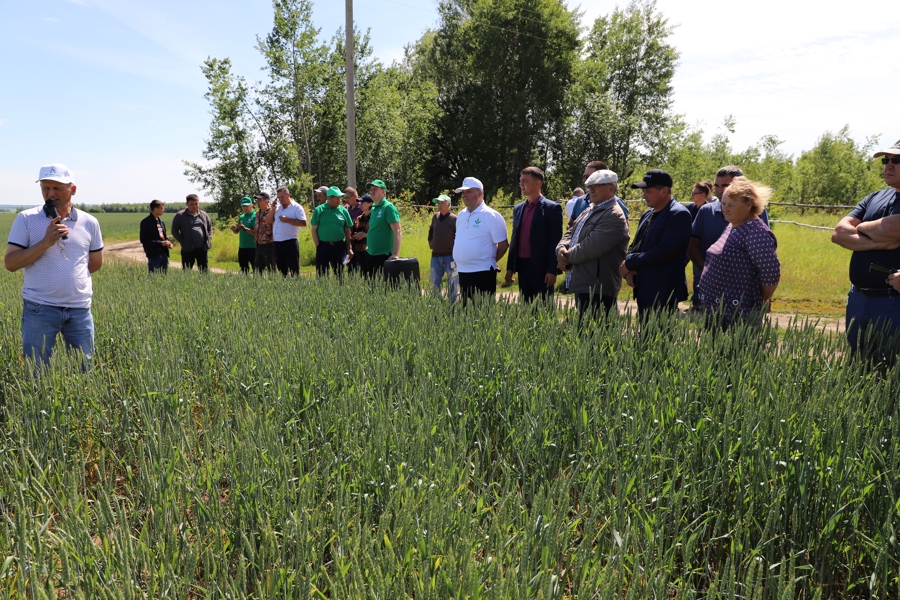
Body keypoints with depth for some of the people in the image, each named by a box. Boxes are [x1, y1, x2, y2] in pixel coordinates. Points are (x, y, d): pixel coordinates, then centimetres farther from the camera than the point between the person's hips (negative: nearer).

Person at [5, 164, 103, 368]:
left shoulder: (89, 222, 4)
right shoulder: (26, 219, -2)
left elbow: (96, 263, 16)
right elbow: (10, 263, -7)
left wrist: (71, 275, 9)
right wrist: (45, 242, -17)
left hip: (80, 309, 2)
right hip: (39, 308, -2)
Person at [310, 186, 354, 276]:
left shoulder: (343, 210, 4)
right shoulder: (319, 210, -2)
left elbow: (347, 231, 8)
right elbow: (313, 229, 0)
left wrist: (349, 248, 5)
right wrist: (318, 246, -6)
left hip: (339, 246, 2)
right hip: (323, 246, -2)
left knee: (339, 274, 9)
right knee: (321, 274, 3)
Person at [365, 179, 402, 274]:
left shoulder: (388, 207, -12)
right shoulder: (373, 208, 12)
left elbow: (397, 232, -19)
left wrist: (395, 254, -26)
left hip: (383, 255, -8)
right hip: (371, 254, 8)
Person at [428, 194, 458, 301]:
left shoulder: (454, 219, -10)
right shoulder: (435, 216, 7)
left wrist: (455, 250, -10)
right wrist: (430, 242, 17)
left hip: (449, 256, -5)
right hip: (435, 255, 6)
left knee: (452, 283, 2)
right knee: (435, 282, 13)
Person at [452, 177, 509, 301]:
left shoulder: (491, 215, -10)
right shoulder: (461, 215, 12)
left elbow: (503, 245, -8)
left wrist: (491, 261, 2)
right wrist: (457, 260, 14)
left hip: (482, 272, -7)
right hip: (462, 272, 7)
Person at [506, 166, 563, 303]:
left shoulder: (552, 208, -6)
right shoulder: (518, 208, 13)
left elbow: (555, 242, -10)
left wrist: (552, 270, -15)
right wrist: (510, 267, 11)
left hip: (541, 268, -6)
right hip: (522, 266, 6)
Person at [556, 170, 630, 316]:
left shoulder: (614, 216, -15)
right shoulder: (589, 211, 17)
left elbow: (590, 248, -22)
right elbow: (570, 233, 18)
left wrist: (567, 256, -7)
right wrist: (562, 248, -5)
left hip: (597, 289, -10)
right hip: (583, 286, 10)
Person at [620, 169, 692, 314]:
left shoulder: (679, 215, -11)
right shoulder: (647, 215, 15)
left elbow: (663, 252, -20)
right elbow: (635, 246, 17)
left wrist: (629, 264, -12)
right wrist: (629, 270, -3)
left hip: (663, 293, -8)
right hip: (643, 290, 8)